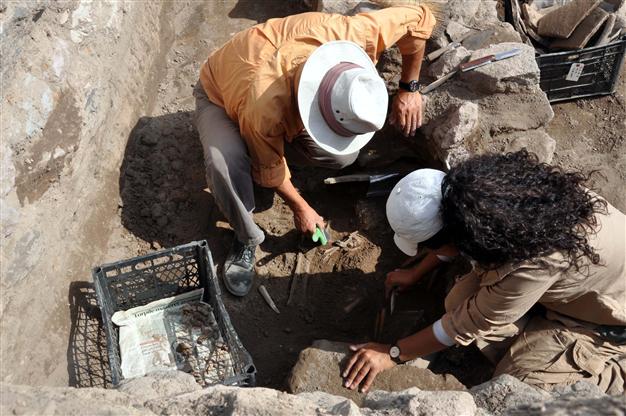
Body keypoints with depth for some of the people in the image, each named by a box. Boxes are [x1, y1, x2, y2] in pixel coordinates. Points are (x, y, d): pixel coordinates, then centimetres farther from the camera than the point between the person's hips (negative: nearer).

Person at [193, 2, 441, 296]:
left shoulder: (347, 36, -37)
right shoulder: (264, 110, -45)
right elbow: (270, 169, -23)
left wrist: (409, 89, -17)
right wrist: (300, 208, -9)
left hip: (288, 88, 4)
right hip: (220, 94, -4)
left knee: (343, 156, -17)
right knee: (225, 166, -36)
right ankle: (247, 239, -8)